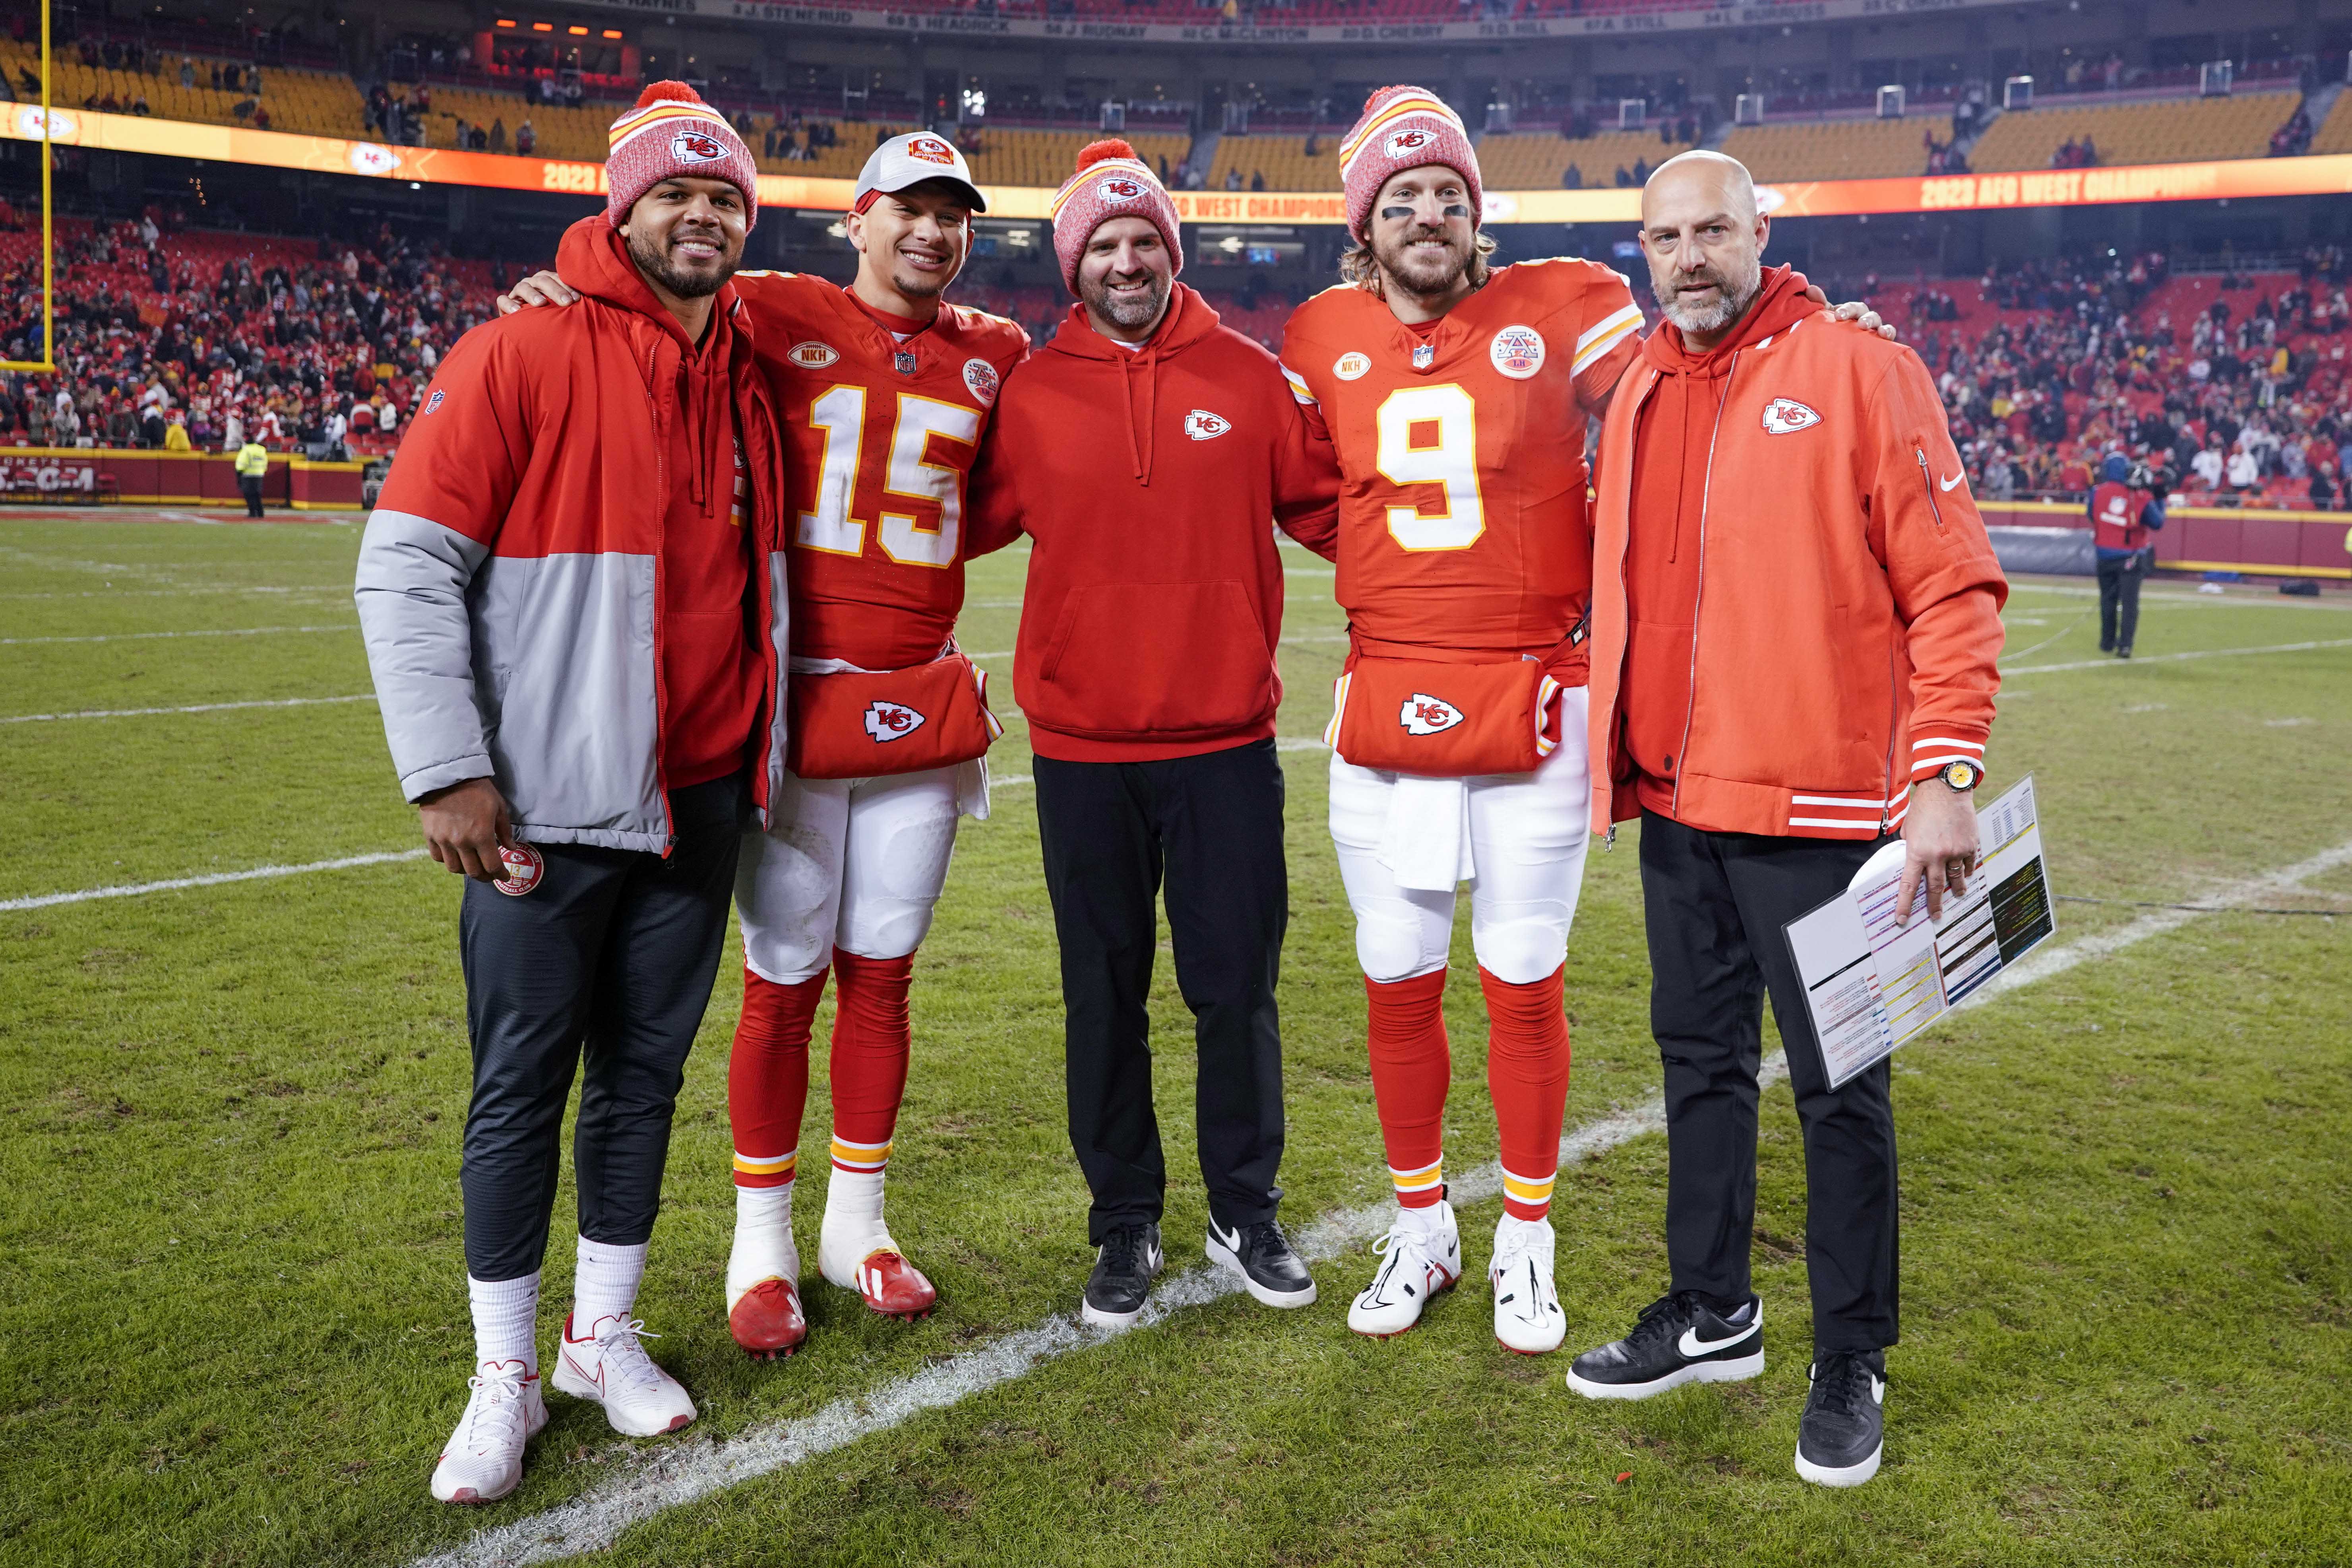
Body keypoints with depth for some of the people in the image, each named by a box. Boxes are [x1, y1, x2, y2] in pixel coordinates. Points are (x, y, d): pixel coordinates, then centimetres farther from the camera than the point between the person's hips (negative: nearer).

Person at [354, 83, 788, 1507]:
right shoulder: (521, 352, -8)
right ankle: (505, 1377, 19)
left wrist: (760, 760, 17)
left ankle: (607, 1334, 30)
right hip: (546, 804, -5)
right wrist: (446, 771, -14)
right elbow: (407, 567, -10)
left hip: (702, 797, 5)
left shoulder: (752, 378, 9)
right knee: (523, 1089, 4)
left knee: (647, 1071, 13)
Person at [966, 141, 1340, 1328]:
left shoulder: (1247, 375, 2)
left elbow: (1322, 509, 6)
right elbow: (966, 522, 10)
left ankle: (1245, 1215, 27)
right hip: (1081, 749, 1)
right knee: (1104, 998, 10)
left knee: (1236, 987, 8)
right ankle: (1126, 1227, 27)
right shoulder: (1031, 393, 3)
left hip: (1226, 743, 0)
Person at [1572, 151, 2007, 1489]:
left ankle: (1853, 1364, 20)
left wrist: (1946, 773, -17)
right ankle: (1713, 1313, 33)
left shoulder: (1860, 372, -7)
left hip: (1817, 804, -6)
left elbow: (1954, 587, -10)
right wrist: (1621, 749, 14)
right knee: (1701, 1060, 16)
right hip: (1676, 801, 6)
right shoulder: (1638, 395, 11)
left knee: (1837, 1087, 4)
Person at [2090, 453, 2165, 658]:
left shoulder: (2099, 492, -6)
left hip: (2105, 555, 2)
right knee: (2129, 602, -2)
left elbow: (2091, 514, 10)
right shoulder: (2143, 498, -10)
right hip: (2131, 556, -2)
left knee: (2108, 599, 17)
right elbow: (2157, 523, -5)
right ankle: (2125, 645, -13)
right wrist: (2160, 500, 8)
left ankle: (2108, 642, 24)